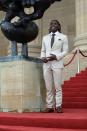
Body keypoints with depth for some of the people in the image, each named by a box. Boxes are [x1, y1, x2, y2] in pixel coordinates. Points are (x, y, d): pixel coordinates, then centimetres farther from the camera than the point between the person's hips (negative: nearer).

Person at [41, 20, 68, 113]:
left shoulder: (63, 37, 7)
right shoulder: (45, 37, 18)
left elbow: (65, 51, 2)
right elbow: (43, 50, 18)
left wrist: (56, 56, -14)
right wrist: (42, 57, -3)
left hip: (57, 64, -3)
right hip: (46, 64, 4)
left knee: (57, 86, -4)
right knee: (48, 87, 2)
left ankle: (58, 106, 0)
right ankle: (49, 106, 5)